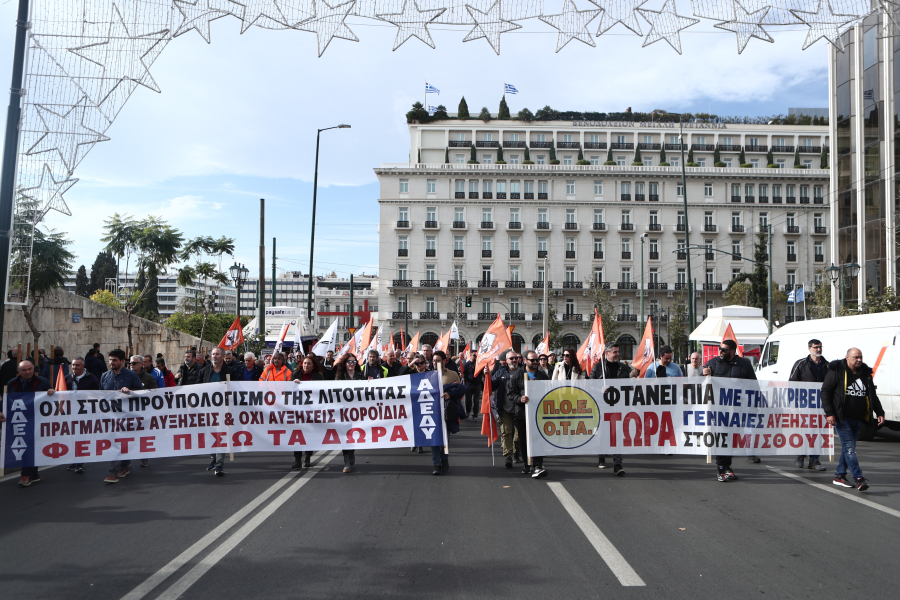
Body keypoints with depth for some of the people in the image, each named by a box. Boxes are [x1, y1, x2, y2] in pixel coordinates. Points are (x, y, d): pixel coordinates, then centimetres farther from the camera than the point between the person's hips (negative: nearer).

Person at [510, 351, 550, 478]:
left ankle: (537, 466, -15)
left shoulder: (543, 375, 13)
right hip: (522, 413, 0)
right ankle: (528, 465, 21)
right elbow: (510, 392, 0)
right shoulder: (517, 375, 4)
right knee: (524, 441, 7)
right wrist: (520, 399, -17)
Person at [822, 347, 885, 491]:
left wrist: (879, 413, 12)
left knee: (848, 447, 10)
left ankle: (839, 476, 19)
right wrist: (829, 413, -14)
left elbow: (872, 396, 21)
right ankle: (858, 479, -16)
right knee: (849, 447, -12)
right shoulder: (837, 371, -6)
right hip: (842, 418, -6)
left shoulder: (865, 374, 12)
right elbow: (825, 392, -7)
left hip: (858, 419, 6)